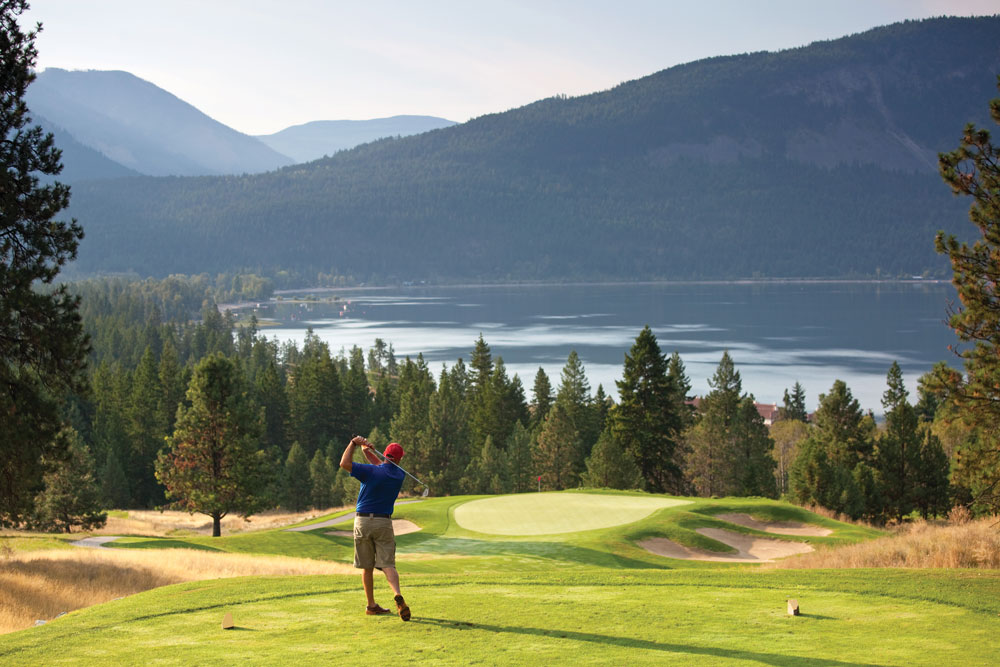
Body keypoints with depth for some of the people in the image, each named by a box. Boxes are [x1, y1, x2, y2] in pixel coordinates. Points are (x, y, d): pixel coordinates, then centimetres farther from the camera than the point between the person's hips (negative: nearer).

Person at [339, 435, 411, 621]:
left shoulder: (371, 471, -12)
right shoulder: (400, 475, 3)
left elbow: (344, 463, -14)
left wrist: (353, 443, -3)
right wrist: (368, 451, 12)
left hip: (363, 522, -1)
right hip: (384, 522, 1)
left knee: (367, 567, 9)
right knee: (388, 565, -4)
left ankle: (371, 605, 15)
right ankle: (398, 596, -29)